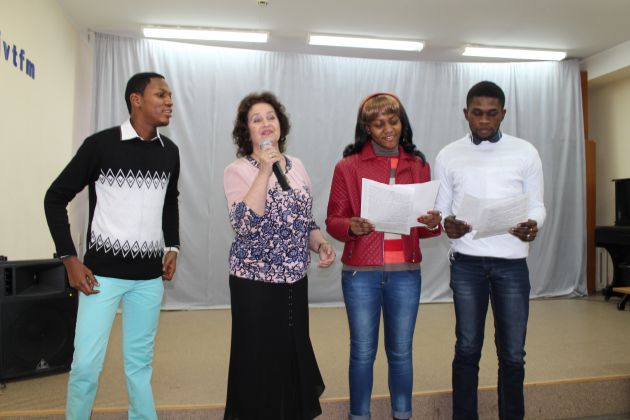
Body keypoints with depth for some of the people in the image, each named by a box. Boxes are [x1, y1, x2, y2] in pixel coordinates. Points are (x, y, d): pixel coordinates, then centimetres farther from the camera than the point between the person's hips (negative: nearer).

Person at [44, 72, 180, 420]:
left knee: (140, 361, 13)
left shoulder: (169, 151, 4)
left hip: (149, 276, 4)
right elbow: (55, 198, -3)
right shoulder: (101, 145, -10)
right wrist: (69, 259, -8)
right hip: (103, 272, -4)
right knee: (86, 364, 0)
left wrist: (172, 247, 10)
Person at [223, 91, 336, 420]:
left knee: (294, 354, 14)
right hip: (254, 282, -4)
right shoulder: (237, 171, -7)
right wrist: (264, 172, -25)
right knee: (260, 361, 6)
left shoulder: (296, 166, 8)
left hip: (295, 280, 5)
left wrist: (321, 244, -4)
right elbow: (244, 224, -23)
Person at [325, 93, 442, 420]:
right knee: (362, 353, 9)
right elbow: (333, 220, -1)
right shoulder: (348, 166, -2)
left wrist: (433, 223, -12)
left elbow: (427, 222, 10)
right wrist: (351, 226, -22)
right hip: (361, 273, -2)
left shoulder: (419, 166, 6)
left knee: (401, 352, 14)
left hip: (406, 273, 2)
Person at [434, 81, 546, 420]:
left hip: (512, 263, 0)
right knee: (467, 348, 9)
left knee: (512, 353, 9)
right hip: (466, 263, 0)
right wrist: (447, 225, -17)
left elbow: (536, 205, 6)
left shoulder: (526, 153, 3)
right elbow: (440, 209, 6)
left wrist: (533, 225, -17)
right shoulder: (448, 156, 4)